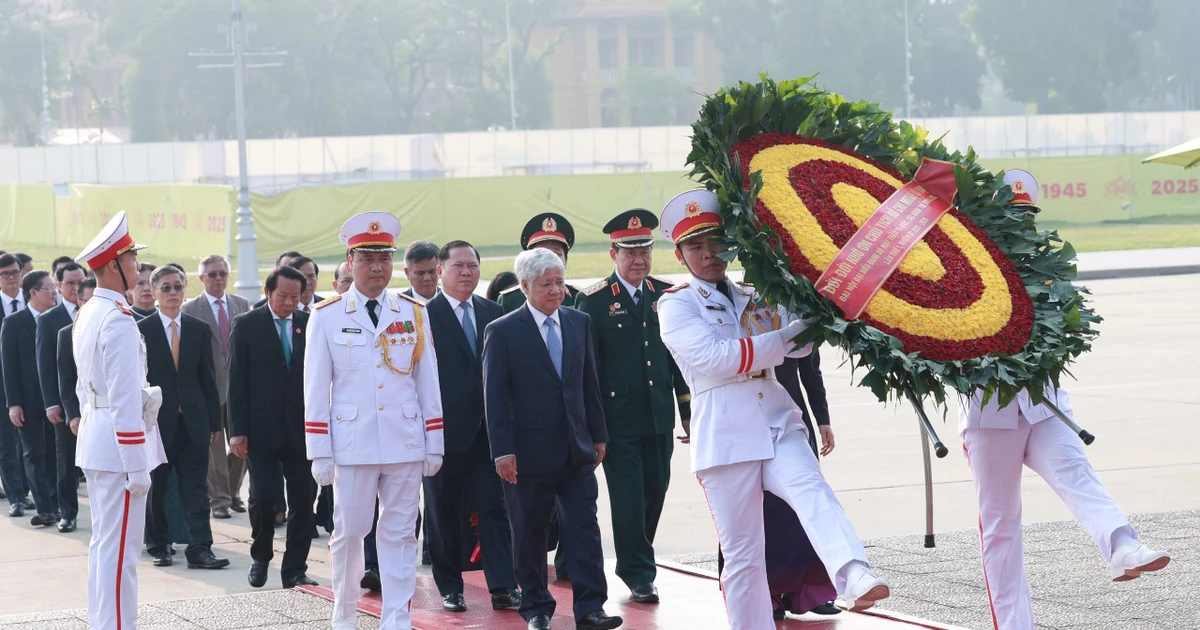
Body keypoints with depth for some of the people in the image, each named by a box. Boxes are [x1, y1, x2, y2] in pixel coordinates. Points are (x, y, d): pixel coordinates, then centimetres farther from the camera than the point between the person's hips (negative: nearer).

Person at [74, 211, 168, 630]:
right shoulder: (119, 320, -18)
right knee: (120, 548, -7)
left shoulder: (87, 314, 13)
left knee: (103, 543, 16)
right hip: (119, 443, -10)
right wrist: (137, 467, -19)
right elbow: (125, 399, -21)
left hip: (94, 441, 10)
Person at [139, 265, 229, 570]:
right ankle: (158, 546, 20)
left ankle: (199, 550, -5)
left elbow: (208, 379, 9)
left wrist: (214, 422, 6)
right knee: (155, 489, 7)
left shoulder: (199, 330, 8)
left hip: (193, 421, 2)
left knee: (196, 489, -3)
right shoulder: (141, 331, -1)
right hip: (156, 420, -2)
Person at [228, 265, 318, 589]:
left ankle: (295, 568, 11)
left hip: (302, 427, 2)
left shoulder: (310, 324, 5)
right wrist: (237, 429, -7)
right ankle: (260, 558, 20)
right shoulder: (248, 325, 0)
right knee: (263, 496, -3)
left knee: (303, 499, 1)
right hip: (262, 426, -2)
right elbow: (237, 380, -1)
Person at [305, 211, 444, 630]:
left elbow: (428, 384, 9)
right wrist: (319, 454, -3)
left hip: (405, 445, 2)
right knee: (349, 533, 5)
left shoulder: (414, 314, 7)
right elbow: (316, 390, 1)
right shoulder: (326, 317, 1)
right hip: (352, 446, -2)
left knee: (400, 534, 4)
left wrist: (434, 445, 5)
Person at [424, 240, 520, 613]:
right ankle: (450, 588, 17)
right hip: (445, 432, -3)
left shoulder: (493, 313, 10)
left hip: (488, 430, 3)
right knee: (444, 513, 6)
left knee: (495, 508, 0)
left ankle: (502, 588, 1)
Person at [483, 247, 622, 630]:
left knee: (584, 527, -3)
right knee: (529, 534, 6)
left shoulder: (579, 323, 8)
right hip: (529, 451, -3)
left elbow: (590, 383, 13)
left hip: (577, 450, 4)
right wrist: (502, 450, -13)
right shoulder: (502, 332, -6)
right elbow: (495, 397, -8)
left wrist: (598, 435, 11)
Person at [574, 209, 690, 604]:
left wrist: (689, 409, 9)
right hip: (618, 419, -4)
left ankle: (637, 558, 28)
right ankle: (638, 575, 8)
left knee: (656, 491, 10)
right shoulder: (594, 301, -5)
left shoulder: (666, 296, 7)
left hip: (659, 416, 4)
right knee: (628, 498, -1)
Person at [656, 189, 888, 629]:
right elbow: (717, 355, -11)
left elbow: (799, 345, 14)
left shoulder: (754, 299, 20)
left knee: (812, 492, -27)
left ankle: (856, 580, -49)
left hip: (778, 423, 3)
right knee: (742, 555, 0)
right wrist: (784, 338, -9)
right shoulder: (676, 305, 4)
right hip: (725, 437, -3)